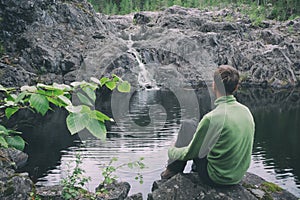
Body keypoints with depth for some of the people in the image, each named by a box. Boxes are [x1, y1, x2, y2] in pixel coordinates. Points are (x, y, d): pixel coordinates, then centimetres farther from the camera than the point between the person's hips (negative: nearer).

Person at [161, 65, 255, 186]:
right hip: (238, 176, 6)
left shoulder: (212, 118, -26)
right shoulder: (246, 111, -5)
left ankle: (172, 171, 19)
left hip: (216, 178, -6)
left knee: (188, 126, 6)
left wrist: (171, 152, 7)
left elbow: (190, 153, -15)